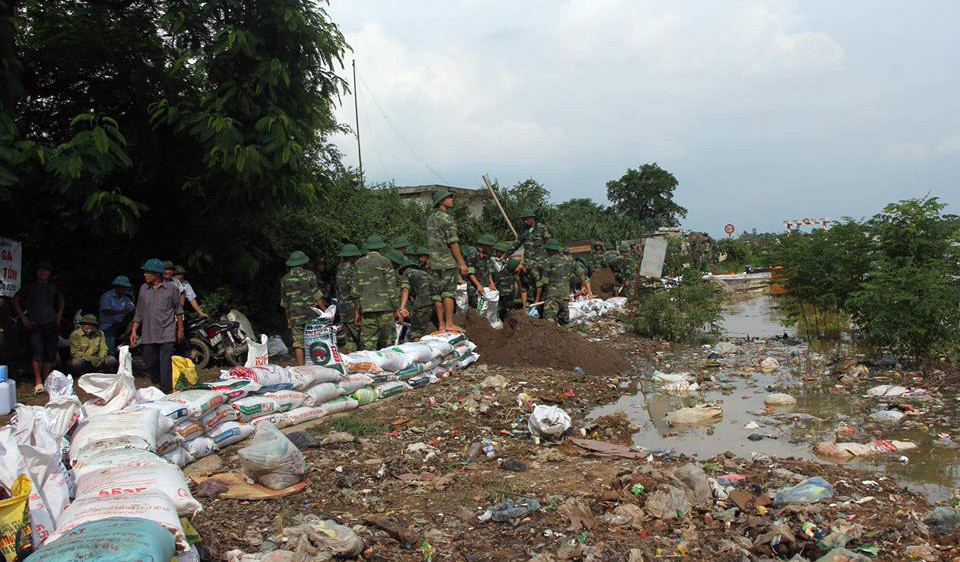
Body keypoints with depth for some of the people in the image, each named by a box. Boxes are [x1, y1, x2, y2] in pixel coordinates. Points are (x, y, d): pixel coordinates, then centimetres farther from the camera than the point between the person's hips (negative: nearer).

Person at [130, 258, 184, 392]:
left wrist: (180, 330, 4)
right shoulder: (143, 288, 9)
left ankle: (166, 391, -5)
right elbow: (139, 313, 14)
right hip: (148, 335, 4)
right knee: (150, 363, 9)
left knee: (166, 364, -8)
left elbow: (178, 310, 6)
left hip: (167, 335, -4)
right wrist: (134, 331, 7)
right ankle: (156, 385, 29)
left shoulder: (171, 288, 1)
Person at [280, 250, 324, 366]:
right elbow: (316, 295, -5)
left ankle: (301, 367, -3)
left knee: (298, 343, 1)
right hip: (311, 314, -2)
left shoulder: (285, 279, 11)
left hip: (295, 316, 2)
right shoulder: (309, 274, 0)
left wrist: (288, 319, 21)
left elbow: (284, 302, 14)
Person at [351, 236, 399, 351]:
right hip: (384, 306, -3)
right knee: (386, 340, 2)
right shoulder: (385, 262, -1)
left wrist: (358, 309, 17)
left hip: (366, 306, 3)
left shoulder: (359, 263, 11)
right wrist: (395, 307, 1)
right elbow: (391, 286, -3)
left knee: (368, 340, 2)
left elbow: (356, 288, 12)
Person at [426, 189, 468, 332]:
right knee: (449, 292, -5)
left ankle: (441, 324, 9)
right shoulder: (447, 219, -11)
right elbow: (453, 243, -15)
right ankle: (449, 323, -5)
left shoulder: (430, 218, 15)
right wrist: (462, 262, -13)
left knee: (438, 292, 7)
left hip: (434, 261, 8)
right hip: (447, 261, -8)